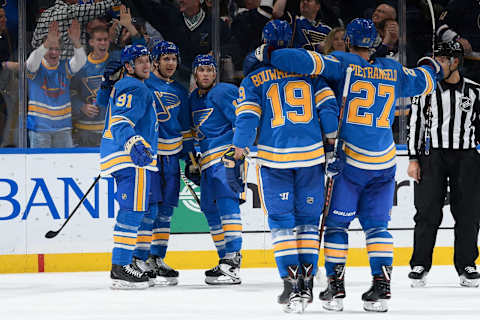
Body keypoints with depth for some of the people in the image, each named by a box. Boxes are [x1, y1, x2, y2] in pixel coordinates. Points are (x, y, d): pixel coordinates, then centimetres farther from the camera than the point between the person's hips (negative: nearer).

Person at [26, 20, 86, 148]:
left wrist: (76, 42, -32)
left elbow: (80, 61, -11)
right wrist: (47, 43, -42)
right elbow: (33, 61, -25)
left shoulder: (65, 67, 7)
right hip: (39, 126, -3)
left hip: (62, 126, 3)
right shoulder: (36, 67, -2)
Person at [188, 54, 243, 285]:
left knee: (226, 201, -18)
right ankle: (225, 261, 18)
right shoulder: (193, 99, 19)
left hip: (226, 155, -9)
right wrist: (194, 162, 27)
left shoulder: (224, 92, -8)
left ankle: (232, 263, -26)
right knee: (211, 209, 10)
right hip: (208, 161, 9)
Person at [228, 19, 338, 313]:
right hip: (311, 156, 1)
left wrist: (240, 147, 12)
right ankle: (307, 282, 8)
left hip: (274, 157, -1)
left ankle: (292, 282, -10)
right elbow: (327, 105, 2)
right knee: (308, 219, 11)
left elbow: (247, 116, -3)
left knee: (281, 221, 3)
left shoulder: (254, 80, 2)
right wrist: (333, 139, 12)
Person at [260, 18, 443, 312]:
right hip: (384, 164, 4)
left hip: (350, 161, -4)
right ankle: (381, 288, -1)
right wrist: (430, 67, 49)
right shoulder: (394, 71, 9)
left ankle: (336, 288, 2)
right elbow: (424, 82, 25)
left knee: (337, 223, 7)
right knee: (377, 225, 10)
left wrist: (268, 55, -7)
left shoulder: (343, 64, -5)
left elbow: (309, 62, -18)